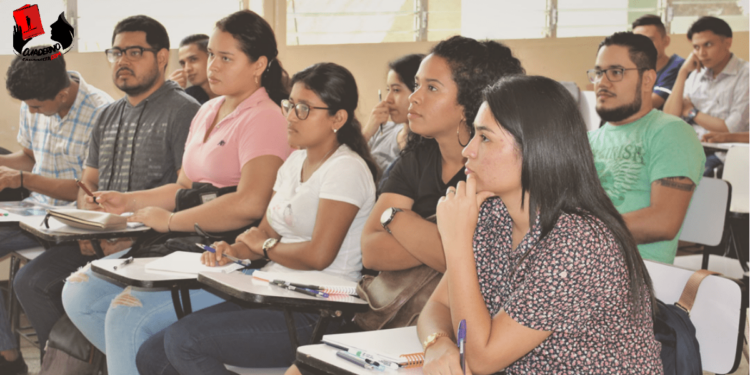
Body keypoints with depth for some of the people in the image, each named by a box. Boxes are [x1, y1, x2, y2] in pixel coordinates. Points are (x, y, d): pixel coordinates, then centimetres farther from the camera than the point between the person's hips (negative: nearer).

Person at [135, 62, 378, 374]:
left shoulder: (346, 169, -12)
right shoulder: (295, 161, 17)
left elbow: (318, 255, -21)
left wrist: (264, 245, -3)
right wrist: (234, 250, -3)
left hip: (317, 316, -9)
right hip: (274, 298, 9)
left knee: (183, 339, -21)